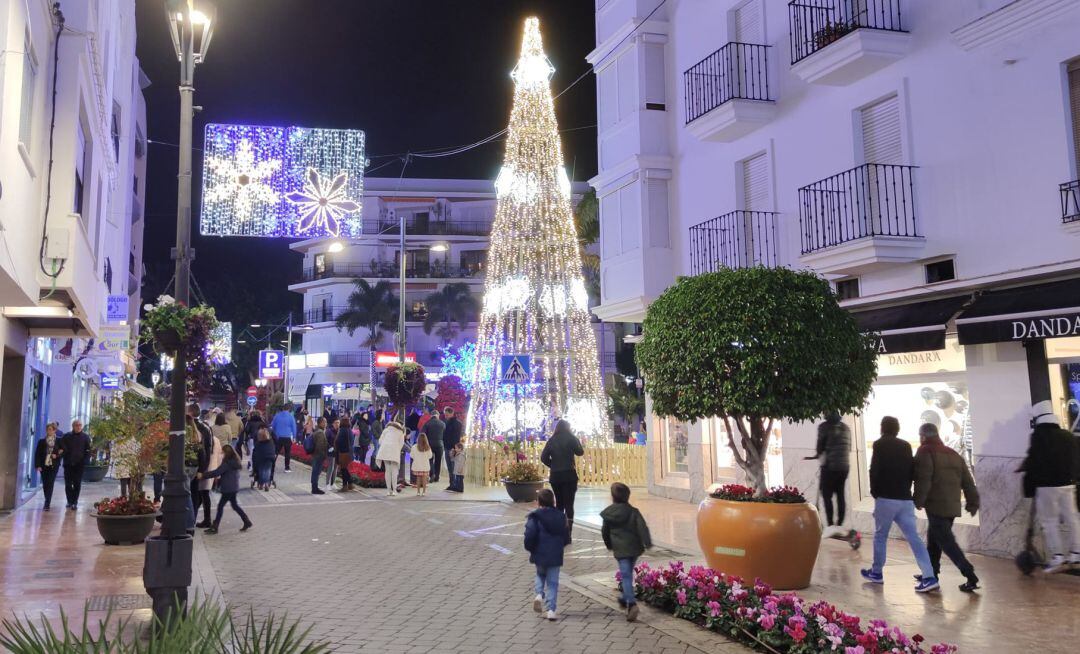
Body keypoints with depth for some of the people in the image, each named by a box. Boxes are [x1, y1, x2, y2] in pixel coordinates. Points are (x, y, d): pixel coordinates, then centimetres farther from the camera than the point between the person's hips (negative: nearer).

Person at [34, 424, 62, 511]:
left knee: (50, 484, -11)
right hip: (43, 465, 2)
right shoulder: (41, 442, 5)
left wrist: (57, 455, -12)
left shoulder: (59, 441, 3)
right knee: (45, 484, 9)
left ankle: (47, 504, -14)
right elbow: (37, 454, 2)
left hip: (53, 465, -2)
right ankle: (47, 502, 24)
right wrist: (38, 465, -7)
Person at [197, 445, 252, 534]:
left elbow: (216, 472, -22)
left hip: (228, 489, -9)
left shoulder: (227, 463, -17)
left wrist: (203, 475, -18)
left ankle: (214, 527, 2)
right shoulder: (235, 462, 10)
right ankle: (247, 521, 19)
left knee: (220, 506, -2)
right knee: (234, 505, 19)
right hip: (233, 487, 9)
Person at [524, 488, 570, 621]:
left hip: (540, 555, -2)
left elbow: (530, 535, -20)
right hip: (555, 556, 2)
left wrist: (530, 548, -1)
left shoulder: (535, 517, -12)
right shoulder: (560, 516, 3)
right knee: (553, 582, 9)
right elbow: (566, 537, 8)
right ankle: (551, 610, 3)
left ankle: (539, 594, 3)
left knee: (540, 575, 26)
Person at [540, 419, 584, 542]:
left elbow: (543, 457, 0)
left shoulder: (551, 440, 4)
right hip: (569, 475, -4)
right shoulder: (570, 438, -5)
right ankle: (567, 535, -8)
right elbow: (580, 452, 1)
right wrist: (577, 441, 15)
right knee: (568, 505, -2)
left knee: (559, 504, 17)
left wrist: (554, 465, 12)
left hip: (555, 476, 4)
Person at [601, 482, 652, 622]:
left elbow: (605, 532, 7)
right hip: (634, 547, 3)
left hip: (620, 549, -2)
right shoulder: (633, 511, -4)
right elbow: (642, 527, -14)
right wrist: (647, 543, -13)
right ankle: (625, 599, 34)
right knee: (629, 574, 21)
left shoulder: (608, 514, -4)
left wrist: (609, 546, 22)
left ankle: (631, 603, -21)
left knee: (626, 576, -4)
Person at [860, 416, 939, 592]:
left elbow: (874, 471, -11)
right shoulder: (906, 446, 10)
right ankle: (929, 576, -8)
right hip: (905, 499, 4)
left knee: (880, 536, 11)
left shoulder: (880, 445, -4)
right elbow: (913, 472, 9)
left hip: (886, 498, -4)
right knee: (913, 537, 1)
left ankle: (876, 572, 21)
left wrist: (874, 491, 2)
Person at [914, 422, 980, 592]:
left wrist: (918, 500, -10)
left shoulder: (925, 453, -7)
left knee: (947, 542, -7)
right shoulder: (954, 454, 17)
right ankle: (932, 573, 27)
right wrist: (973, 502, 20)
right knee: (933, 540, 20)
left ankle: (970, 577, -13)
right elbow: (968, 481, 16)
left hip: (936, 506, -8)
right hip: (953, 506, 8)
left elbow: (923, 480, -18)